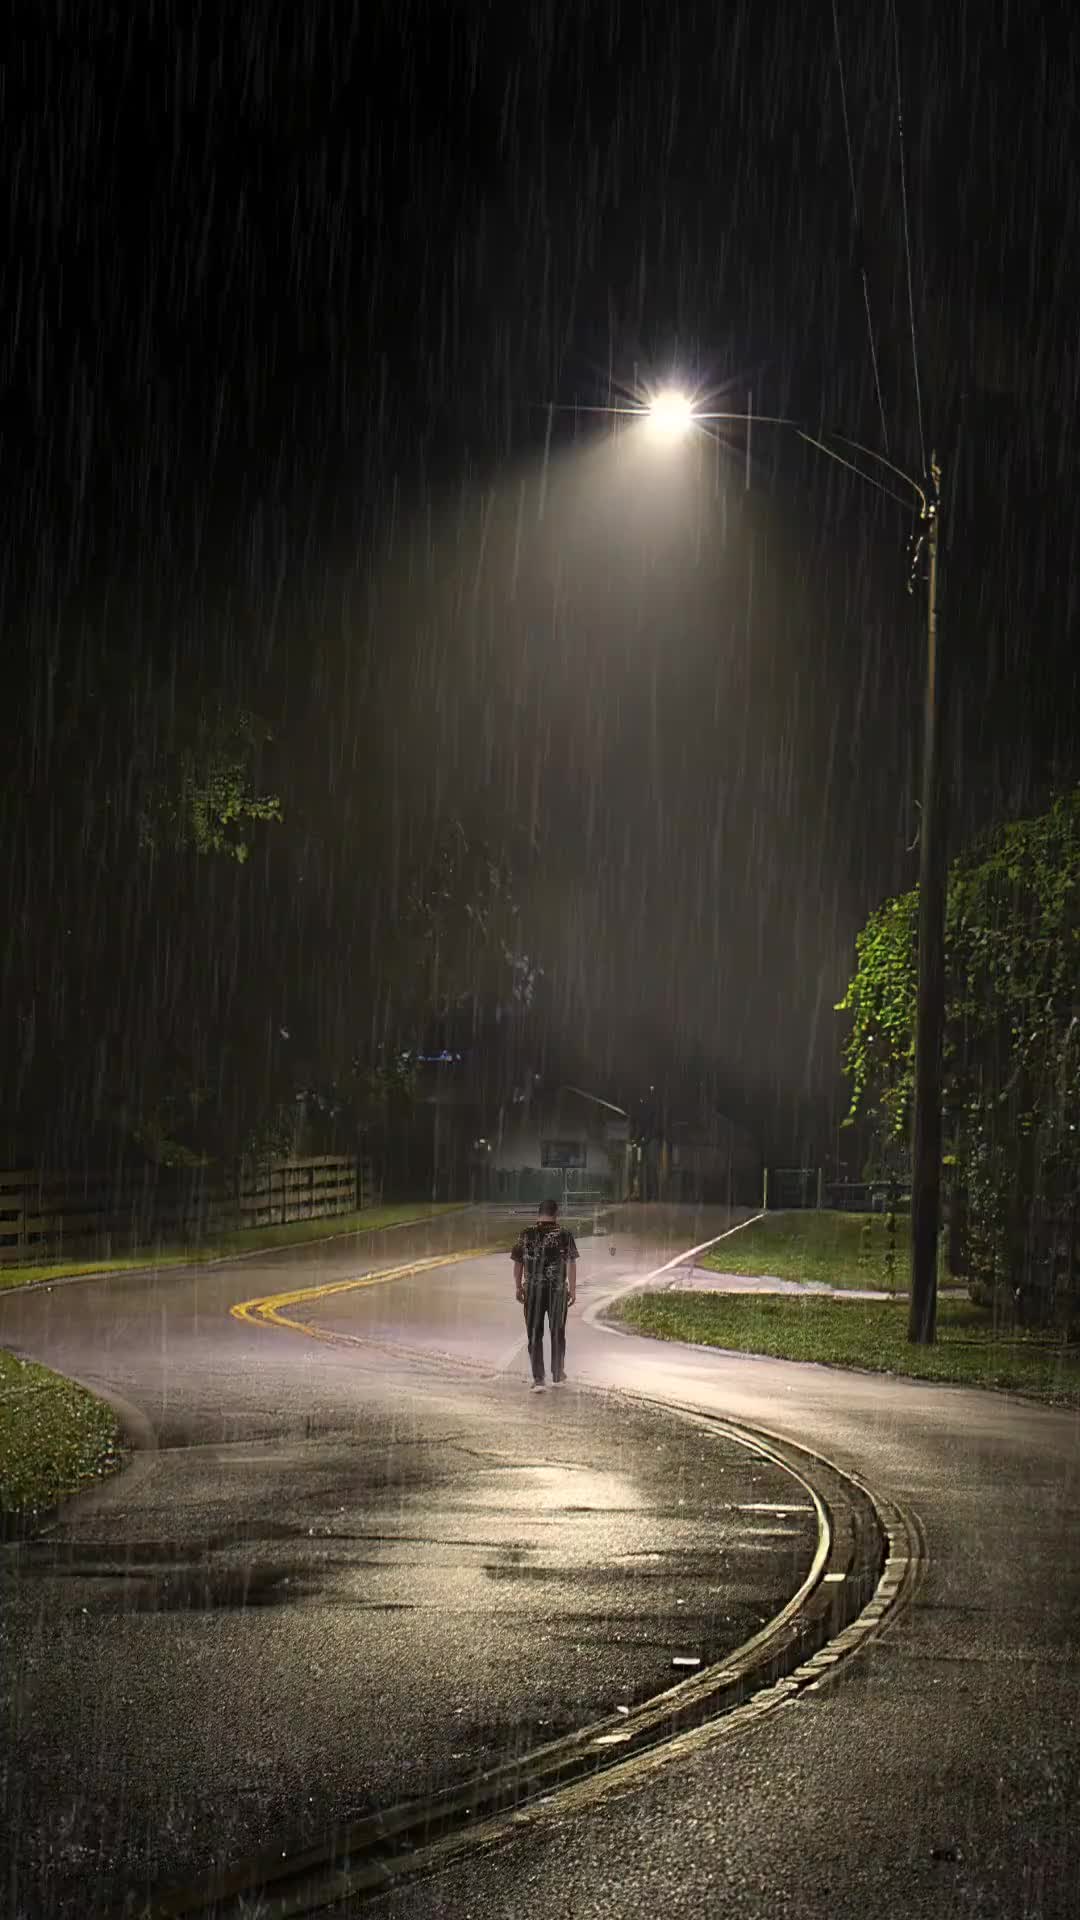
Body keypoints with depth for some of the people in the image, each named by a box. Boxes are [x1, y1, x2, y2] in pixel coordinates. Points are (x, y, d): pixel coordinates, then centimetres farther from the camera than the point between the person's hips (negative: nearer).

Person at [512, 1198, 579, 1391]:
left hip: (532, 1290, 0)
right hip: (558, 1290, 0)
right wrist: (573, 1289, -6)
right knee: (557, 1333, 16)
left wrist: (518, 1287, 14)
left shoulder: (526, 1235, -2)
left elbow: (517, 1263, 3)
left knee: (535, 1335, 6)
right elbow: (571, 1263, -10)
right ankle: (557, 1376, 26)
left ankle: (538, 1380, -2)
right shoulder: (565, 1235, -6)